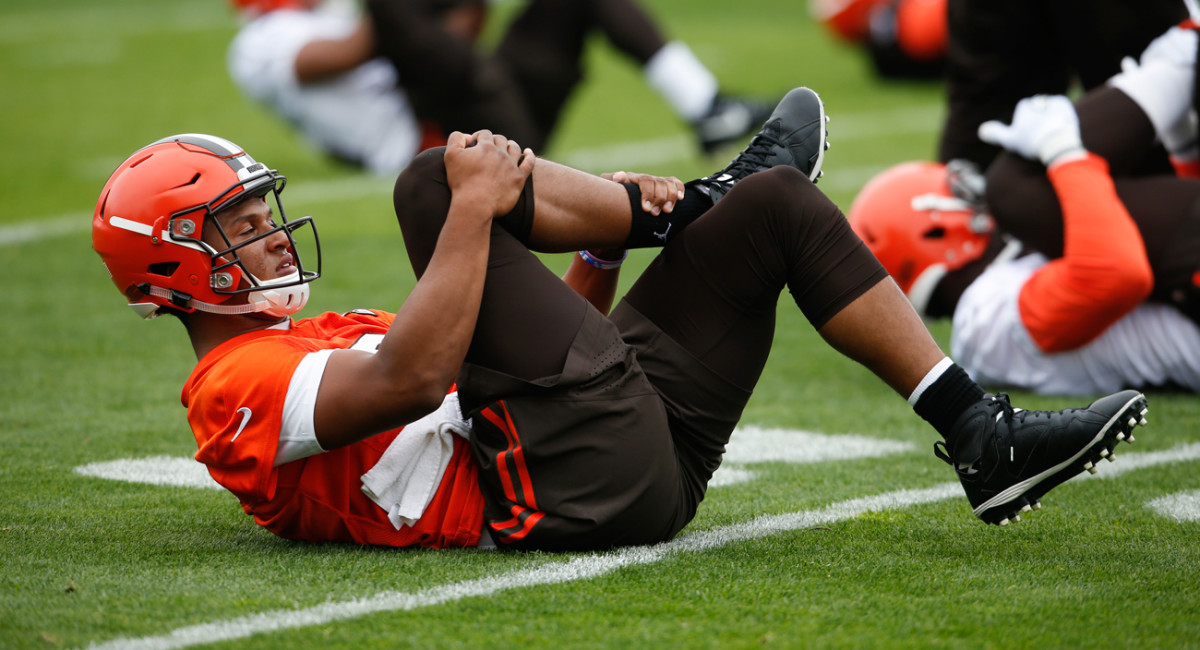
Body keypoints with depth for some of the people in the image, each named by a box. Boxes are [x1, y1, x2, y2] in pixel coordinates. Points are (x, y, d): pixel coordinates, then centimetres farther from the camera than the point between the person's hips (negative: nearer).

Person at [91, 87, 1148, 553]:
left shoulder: (323, 342, 29)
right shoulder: (240, 389, -3)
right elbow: (412, 378, -23)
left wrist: (600, 252, 15)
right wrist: (476, 210, -19)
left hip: (640, 457, 10)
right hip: (588, 486, -10)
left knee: (779, 207, 10)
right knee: (437, 180, -13)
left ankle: (980, 437, 4)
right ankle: (690, 204, 11)